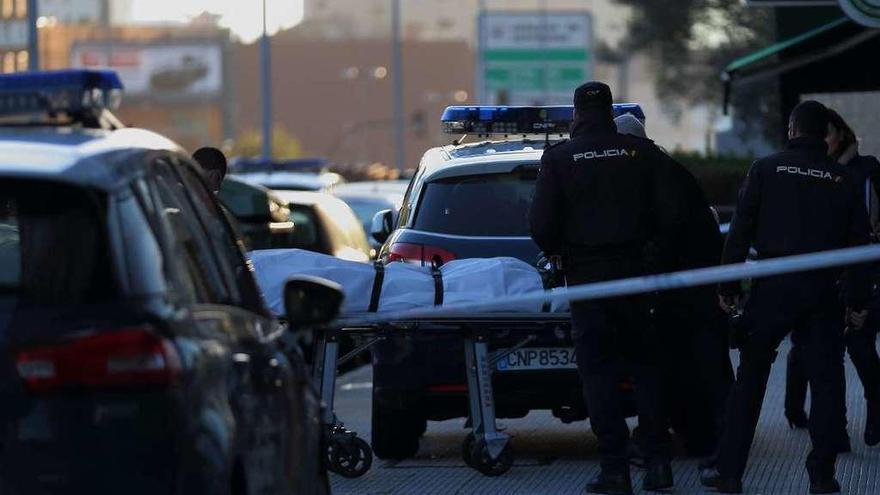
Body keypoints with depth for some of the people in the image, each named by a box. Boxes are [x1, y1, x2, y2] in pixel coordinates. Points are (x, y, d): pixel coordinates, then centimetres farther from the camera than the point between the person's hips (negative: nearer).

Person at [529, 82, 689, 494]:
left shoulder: (559, 157, -6)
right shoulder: (642, 152, -1)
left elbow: (541, 223, -11)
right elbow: (669, 215, -2)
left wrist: (554, 250, 10)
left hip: (584, 274, -2)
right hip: (632, 268, 2)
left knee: (598, 370, 2)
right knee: (644, 364, 13)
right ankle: (658, 461, 6)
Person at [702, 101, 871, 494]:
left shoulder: (766, 170, 1)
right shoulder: (842, 180, 6)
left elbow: (740, 232, -2)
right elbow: (858, 242, 6)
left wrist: (728, 288, 3)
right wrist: (857, 300, 11)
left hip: (772, 288, -1)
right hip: (821, 291, 1)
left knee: (749, 380, 5)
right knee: (826, 381, 8)